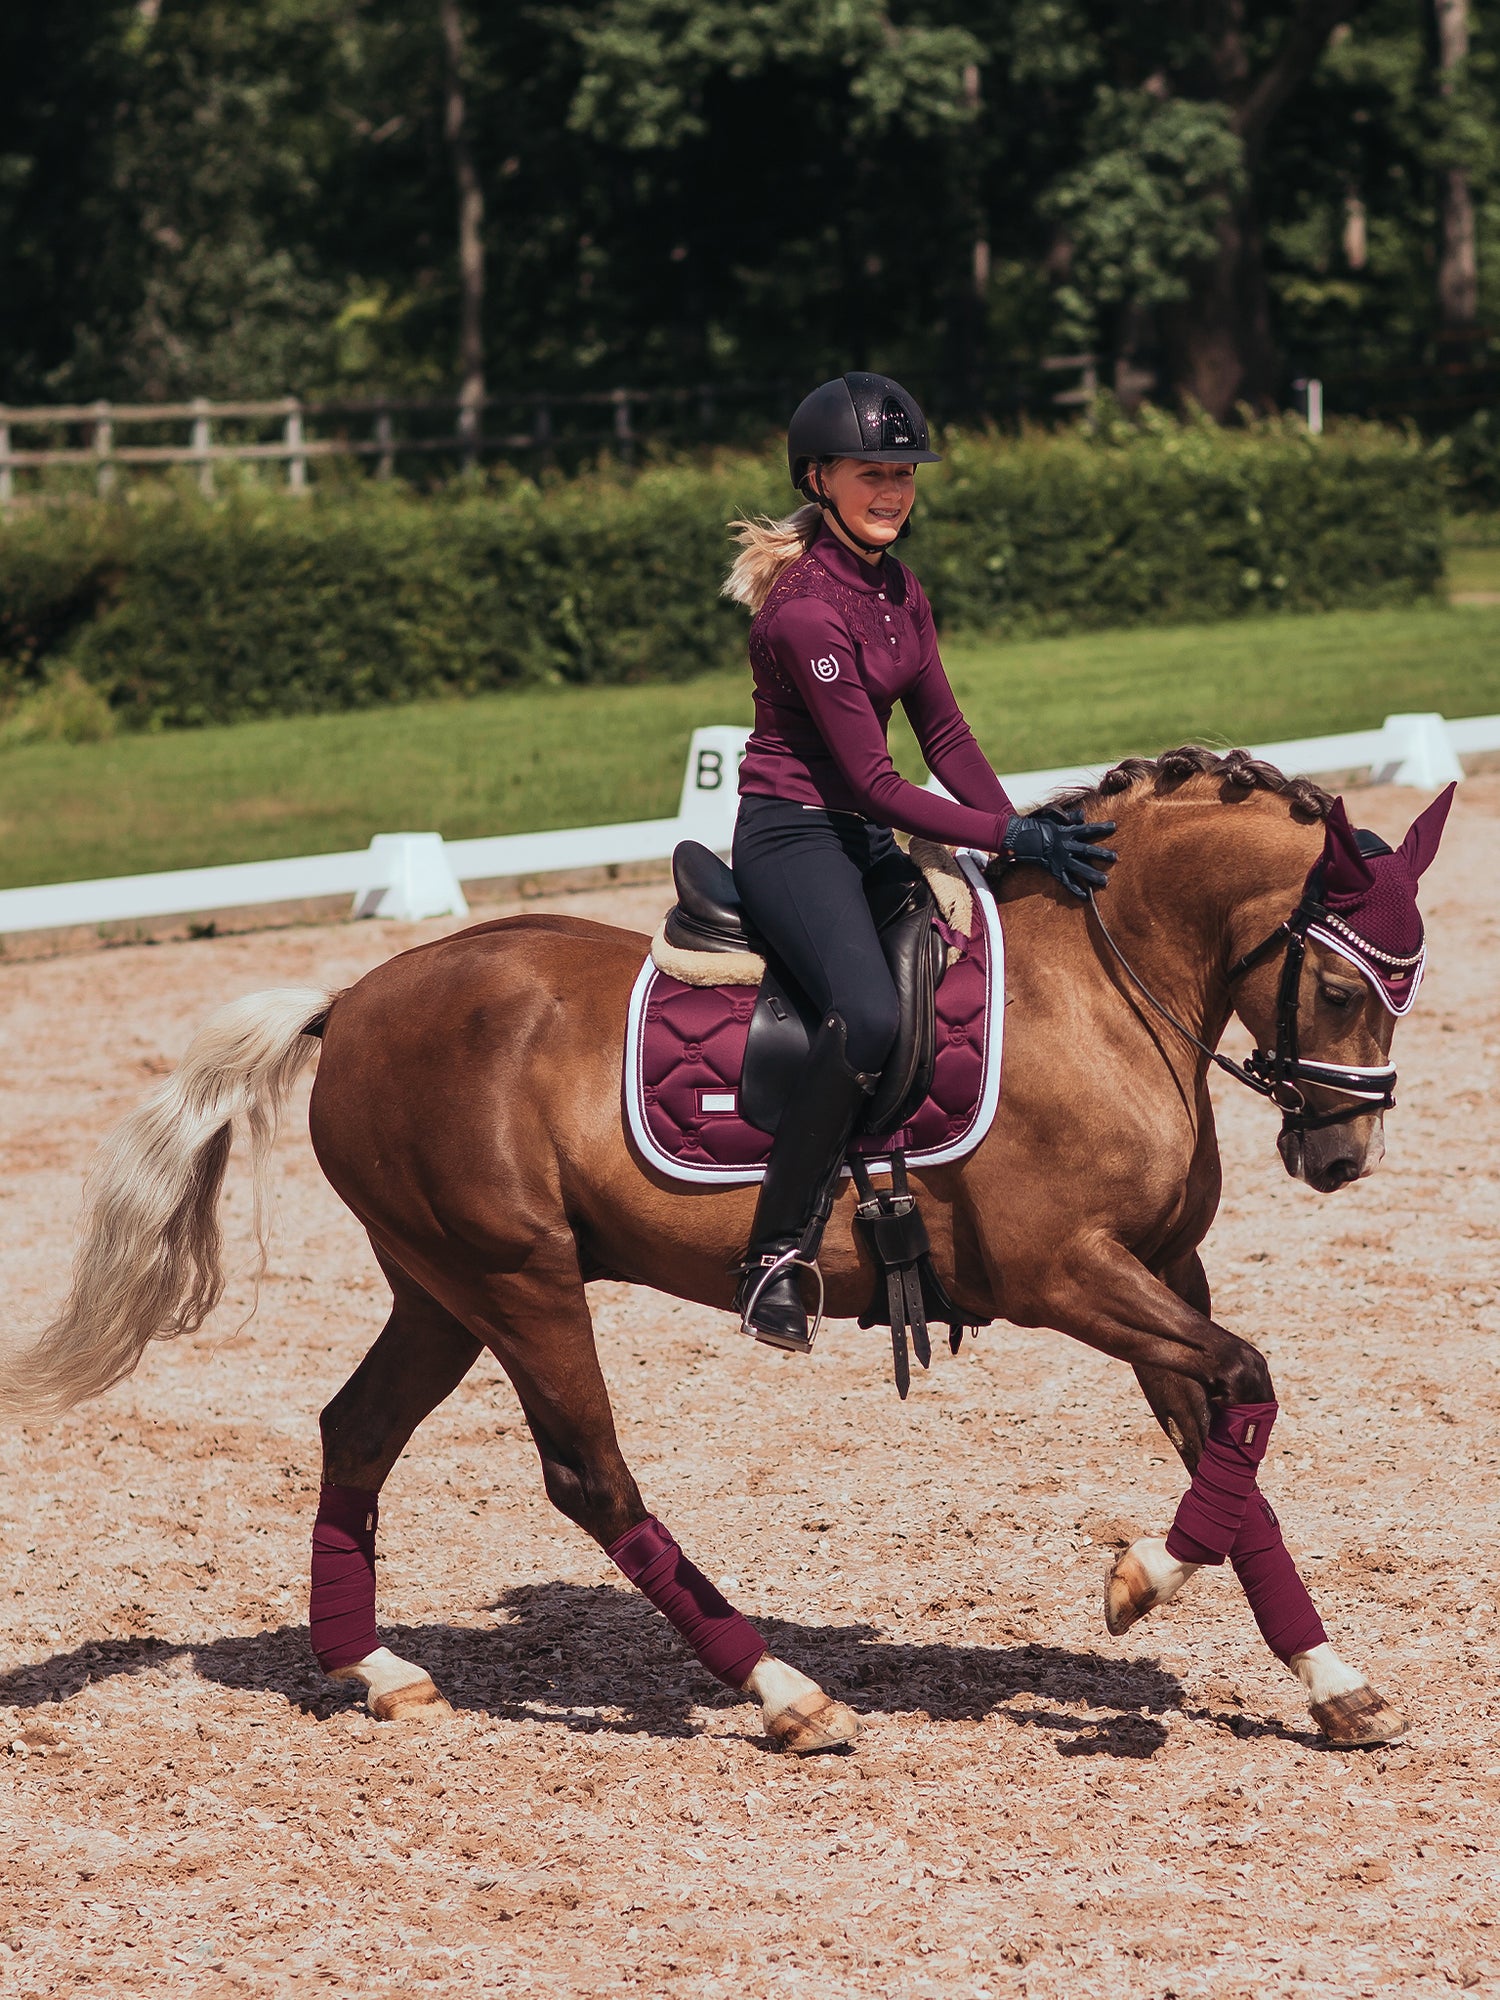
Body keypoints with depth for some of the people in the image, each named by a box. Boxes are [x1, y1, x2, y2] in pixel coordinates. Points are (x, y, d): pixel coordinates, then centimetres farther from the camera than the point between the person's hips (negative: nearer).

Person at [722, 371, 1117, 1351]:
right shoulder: (809, 610, -20)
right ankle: (776, 1259, -28)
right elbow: (875, 781, -21)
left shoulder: (901, 590, 10)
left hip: (863, 839, 10)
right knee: (870, 1014, -32)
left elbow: (945, 735, 12)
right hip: (792, 835, -10)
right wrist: (1011, 837, -23)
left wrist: (1023, 825, -2)